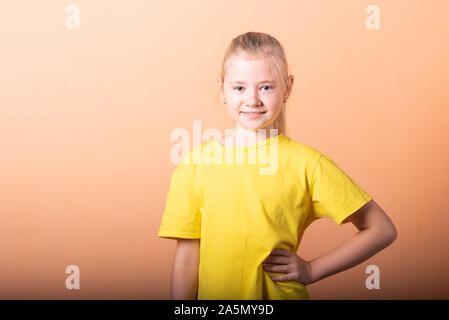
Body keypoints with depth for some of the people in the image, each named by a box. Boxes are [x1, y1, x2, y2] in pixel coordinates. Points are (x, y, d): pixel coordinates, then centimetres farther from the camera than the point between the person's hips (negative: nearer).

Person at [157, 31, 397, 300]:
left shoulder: (307, 163, -9)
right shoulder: (195, 163, -4)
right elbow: (187, 260, -1)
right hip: (213, 293, 2)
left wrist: (312, 270, -8)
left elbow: (382, 230, -4)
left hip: (282, 293, -1)